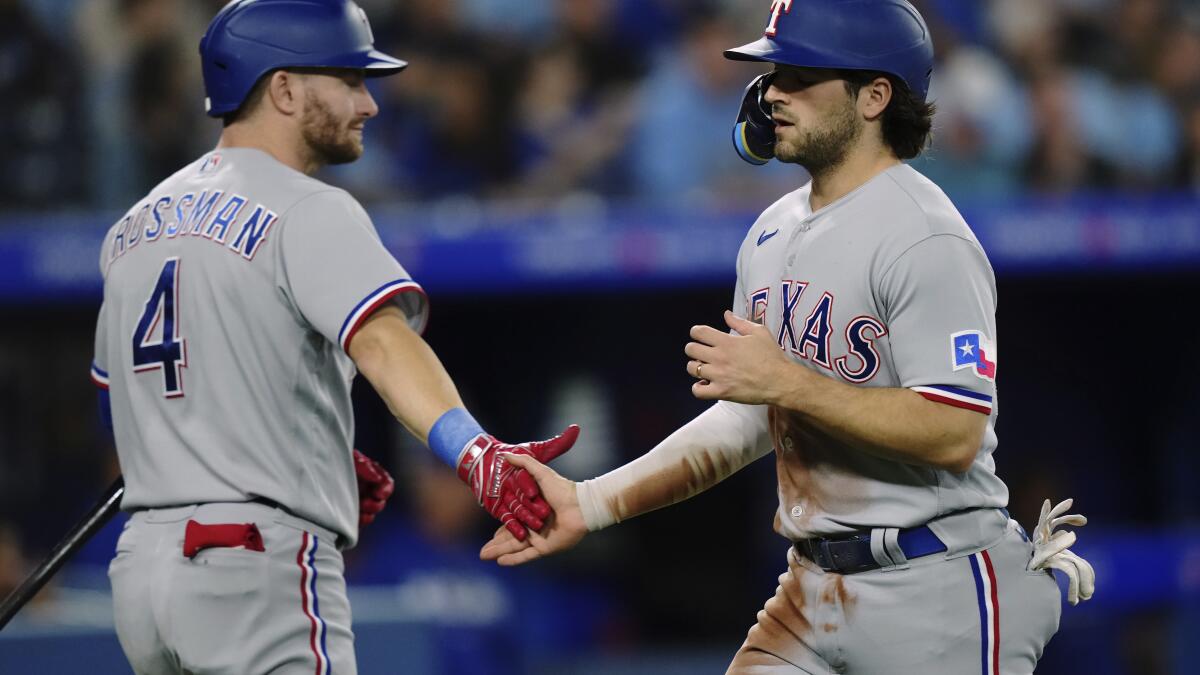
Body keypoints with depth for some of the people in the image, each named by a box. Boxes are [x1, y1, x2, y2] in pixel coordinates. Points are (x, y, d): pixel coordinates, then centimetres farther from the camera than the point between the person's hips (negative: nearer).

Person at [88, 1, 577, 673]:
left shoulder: (134, 229, 15)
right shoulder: (307, 211, -9)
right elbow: (380, 340, -27)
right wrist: (474, 451, -43)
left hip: (141, 568, 8)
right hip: (262, 566, -8)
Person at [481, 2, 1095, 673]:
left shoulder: (924, 239, -14)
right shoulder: (772, 234, 13)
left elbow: (955, 435, -22)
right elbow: (748, 421, 18)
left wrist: (787, 381, -22)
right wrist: (592, 502, 9)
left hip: (939, 594, -8)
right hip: (814, 588, 8)